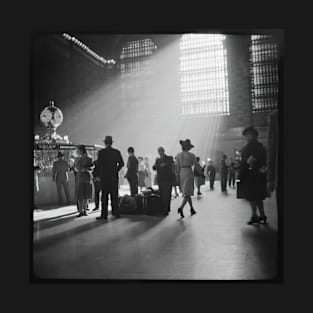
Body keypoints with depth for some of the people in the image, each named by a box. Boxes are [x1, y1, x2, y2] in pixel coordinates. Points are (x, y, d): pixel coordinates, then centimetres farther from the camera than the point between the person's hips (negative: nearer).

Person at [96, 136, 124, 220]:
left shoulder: (101, 152, -6)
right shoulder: (117, 152, 2)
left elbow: (99, 165, -6)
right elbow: (121, 163, 2)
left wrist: (101, 174, 9)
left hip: (104, 176, -3)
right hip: (114, 176, 3)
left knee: (104, 195, 1)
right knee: (114, 195, 10)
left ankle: (104, 214, 1)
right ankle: (116, 213, 11)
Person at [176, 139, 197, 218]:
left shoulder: (178, 155, 4)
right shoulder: (191, 155, -8)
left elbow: (178, 167, 6)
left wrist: (179, 176, 12)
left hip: (181, 173, 5)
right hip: (189, 173, -5)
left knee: (187, 193, 16)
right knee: (187, 193, -3)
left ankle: (192, 209, 24)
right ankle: (181, 208, -22)